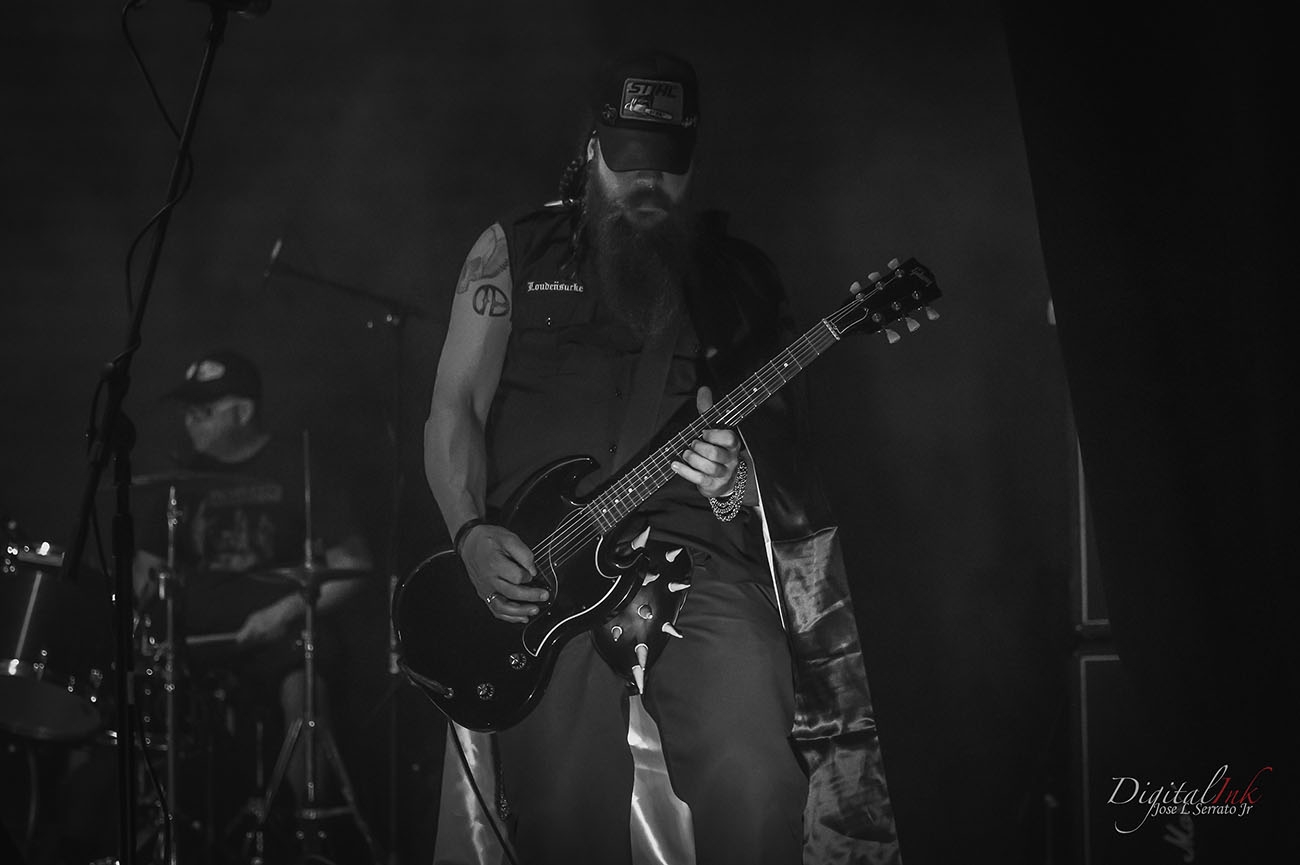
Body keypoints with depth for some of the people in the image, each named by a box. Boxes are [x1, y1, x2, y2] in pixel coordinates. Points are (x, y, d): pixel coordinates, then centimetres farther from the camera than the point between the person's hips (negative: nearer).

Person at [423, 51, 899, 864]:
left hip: (698, 558, 1)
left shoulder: (737, 274, 18)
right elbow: (456, 408, 9)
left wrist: (740, 474, -8)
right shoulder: (514, 250, 13)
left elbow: (777, 429, 17)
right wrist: (474, 536, -9)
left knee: (757, 789, -22)